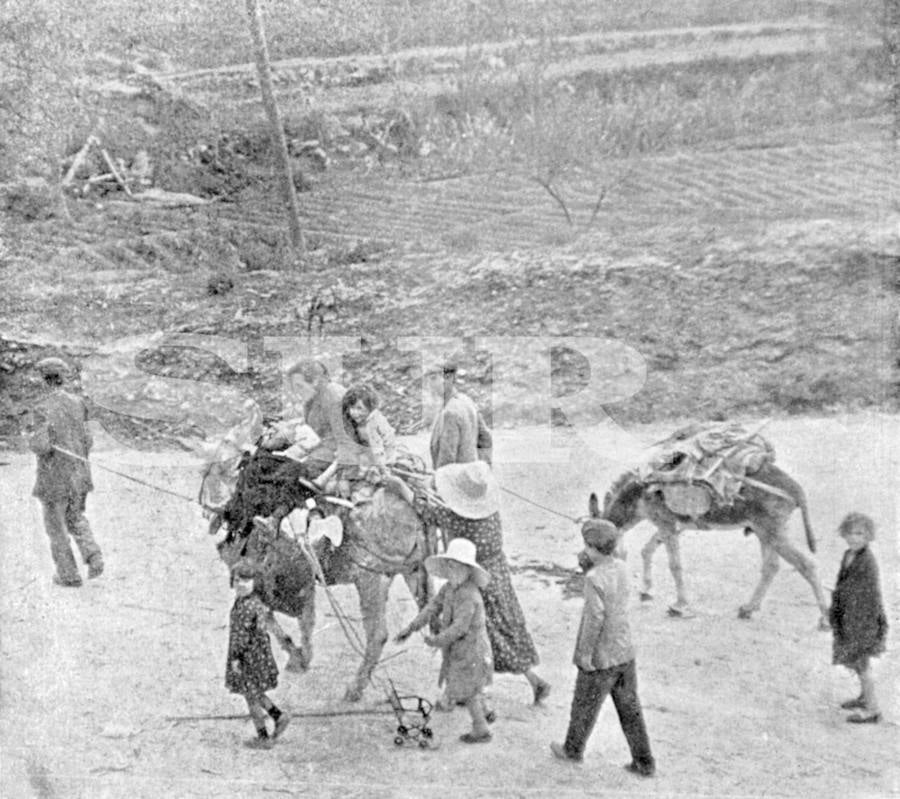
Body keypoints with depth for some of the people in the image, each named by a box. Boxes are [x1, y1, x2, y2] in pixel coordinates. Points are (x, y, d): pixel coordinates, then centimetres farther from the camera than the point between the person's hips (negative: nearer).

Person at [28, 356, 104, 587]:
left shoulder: (44, 409, -18)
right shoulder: (77, 403, 0)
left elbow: (42, 446, -25)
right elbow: (86, 440, 5)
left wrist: (32, 440, -2)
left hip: (54, 477, -5)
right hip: (79, 473, 5)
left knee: (56, 525, 11)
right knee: (75, 518, 23)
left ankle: (69, 575, 16)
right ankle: (93, 556, 2)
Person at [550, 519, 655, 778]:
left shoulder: (594, 578, -25)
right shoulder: (622, 567, 0)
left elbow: (595, 617, -27)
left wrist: (585, 653, -20)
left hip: (600, 658, -6)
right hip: (624, 652, 7)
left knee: (584, 705, 17)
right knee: (629, 709, 14)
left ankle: (573, 749, 38)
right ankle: (643, 763, 16)